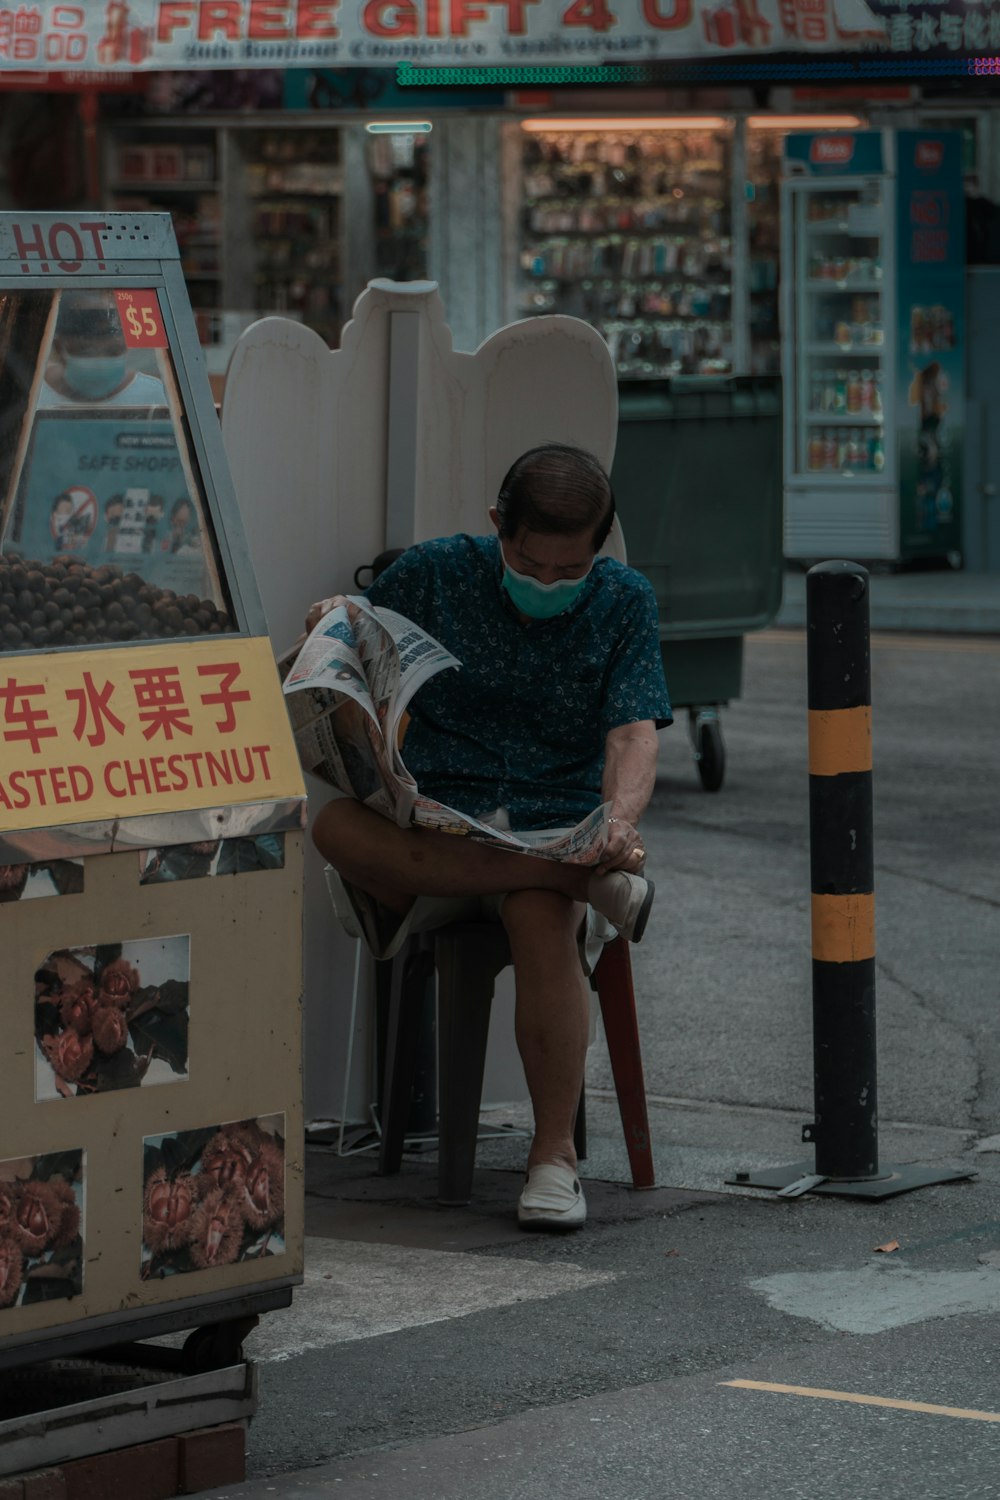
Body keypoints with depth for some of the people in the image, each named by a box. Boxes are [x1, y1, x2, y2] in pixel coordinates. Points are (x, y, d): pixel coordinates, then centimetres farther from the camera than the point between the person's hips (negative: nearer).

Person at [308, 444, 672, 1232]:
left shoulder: (624, 602, 3)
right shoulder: (433, 574, 4)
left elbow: (633, 732, -6)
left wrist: (621, 819, -28)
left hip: (556, 823, -1)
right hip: (434, 828, 1)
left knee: (542, 915, -37)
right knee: (337, 828, -34)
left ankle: (555, 1153, -26)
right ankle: (586, 878, -35)